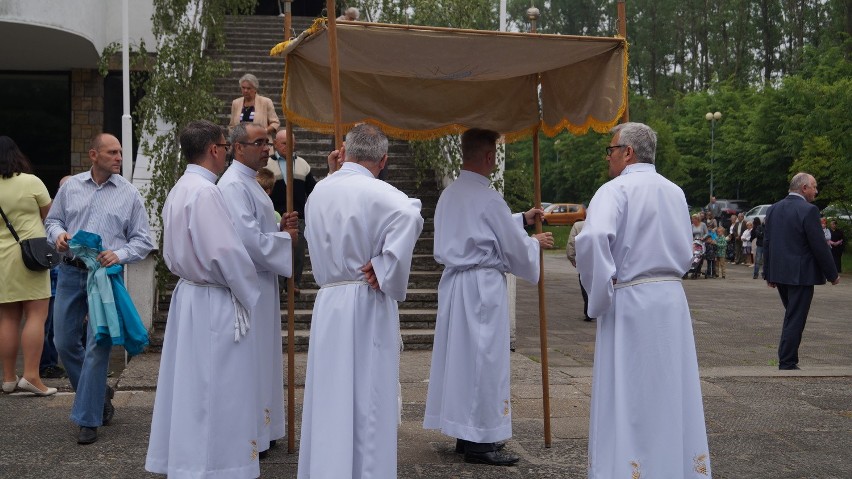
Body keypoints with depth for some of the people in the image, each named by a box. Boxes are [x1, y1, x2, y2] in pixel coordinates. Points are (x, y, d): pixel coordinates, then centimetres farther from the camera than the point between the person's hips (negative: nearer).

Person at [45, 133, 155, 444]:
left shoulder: (129, 194, 1)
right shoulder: (71, 187, 8)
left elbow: (142, 240, 2)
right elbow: (52, 220, 17)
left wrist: (119, 255, -15)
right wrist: (58, 234, -5)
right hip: (70, 273, 3)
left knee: (97, 347, -4)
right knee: (64, 341, 8)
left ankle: (87, 419, 7)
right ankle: (98, 393, 32)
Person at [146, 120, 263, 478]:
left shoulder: (178, 191, 10)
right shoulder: (205, 192, -19)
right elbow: (227, 253, -21)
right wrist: (249, 297, -9)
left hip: (186, 294, 9)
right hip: (214, 304, -9)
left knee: (189, 381, 16)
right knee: (214, 391, -1)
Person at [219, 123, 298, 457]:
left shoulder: (249, 182, 16)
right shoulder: (234, 185, -16)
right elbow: (248, 239, -24)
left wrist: (281, 226, 4)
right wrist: (285, 238, -12)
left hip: (262, 281, 10)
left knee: (262, 354, 16)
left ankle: (260, 428, 26)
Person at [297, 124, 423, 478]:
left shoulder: (319, 190, 7)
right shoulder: (377, 192, -13)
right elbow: (408, 215, -32)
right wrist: (387, 274, -21)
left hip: (327, 302, 6)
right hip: (367, 305, -6)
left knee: (329, 400, 13)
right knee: (368, 402, 2)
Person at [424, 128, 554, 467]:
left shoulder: (449, 195, 10)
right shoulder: (488, 198, -16)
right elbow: (515, 249, -9)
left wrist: (521, 219, 27)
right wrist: (536, 243, 11)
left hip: (453, 283, 9)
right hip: (483, 286, -9)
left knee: (459, 356, 13)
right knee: (483, 359, -1)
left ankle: (465, 433, 23)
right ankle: (479, 441, 5)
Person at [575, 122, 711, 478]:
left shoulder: (616, 189, -10)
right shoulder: (675, 193, 12)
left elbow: (592, 239, -26)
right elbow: (685, 252, 17)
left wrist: (601, 293, -16)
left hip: (630, 303, -6)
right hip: (672, 299, 6)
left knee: (627, 399, 0)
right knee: (671, 394, 12)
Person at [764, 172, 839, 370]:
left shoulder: (773, 209, 6)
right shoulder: (809, 210, -15)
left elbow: (767, 243, 10)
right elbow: (819, 246, -15)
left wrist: (769, 273, 17)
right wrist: (832, 274, -5)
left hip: (779, 273, 7)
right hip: (801, 274, -7)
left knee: (792, 316, 19)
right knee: (795, 320, 0)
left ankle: (788, 361, 21)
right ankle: (787, 364, 3)